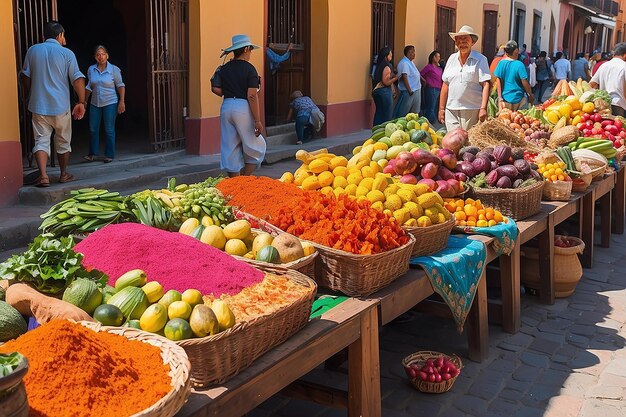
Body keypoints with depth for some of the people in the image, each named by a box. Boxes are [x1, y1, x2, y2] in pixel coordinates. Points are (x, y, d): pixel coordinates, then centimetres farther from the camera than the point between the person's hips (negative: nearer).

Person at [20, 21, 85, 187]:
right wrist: (81, 102, -4)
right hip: (60, 105, -2)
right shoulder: (66, 53, -4)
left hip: (38, 105, 2)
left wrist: (28, 97, 23)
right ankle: (63, 174, 23)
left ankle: (43, 175, -14)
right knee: (63, 141, 14)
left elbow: (25, 76, 10)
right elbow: (77, 79, -9)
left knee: (41, 140, 2)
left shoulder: (33, 50, 5)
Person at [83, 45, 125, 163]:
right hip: (95, 104, 4)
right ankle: (93, 154, 13)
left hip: (110, 103, -4)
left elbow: (120, 86, -2)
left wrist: (121, 102, -10)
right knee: (93, 129, 4)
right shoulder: (91, 69, 5)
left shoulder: (114, 69, -4)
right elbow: (89, 87, 14)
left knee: (109, 130, -1)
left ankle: (109, 155, 7)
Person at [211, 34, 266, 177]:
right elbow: (252, 96, -13)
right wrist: (257, 121, -12)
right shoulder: (249, 69, -7)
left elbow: (215, 89, 1)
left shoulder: (223, 69, 9)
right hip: (243, 108, -6)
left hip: (226, 107, 6)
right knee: (255, 148, 7)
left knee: (230, 149, 9)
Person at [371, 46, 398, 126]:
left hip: (377, 90, 9)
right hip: (385, 92, -9)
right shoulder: (387, 67, -17)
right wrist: (396, 78, -11)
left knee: (379, 112, 14)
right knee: (387, 115, 0)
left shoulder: (379, 65, 10)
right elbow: (386, 82, -19)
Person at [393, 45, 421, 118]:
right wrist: (409, 91, -25)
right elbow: (404, 77, -24)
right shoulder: (404, 63, -17)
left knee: (414, 112, 15)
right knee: (403, 112, -4)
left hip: (416, 90, 10)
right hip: (409, 92, -10)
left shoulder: (410, 62, 15)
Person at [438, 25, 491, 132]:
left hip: (472, 110, -4)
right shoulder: (452, 58, 13)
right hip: (451, 110, 4)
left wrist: (483, 108, -16)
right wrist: (441, 109, 11)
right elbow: (445, 85, 14)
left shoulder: (480, 59, 0)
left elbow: (485, 85, -6)